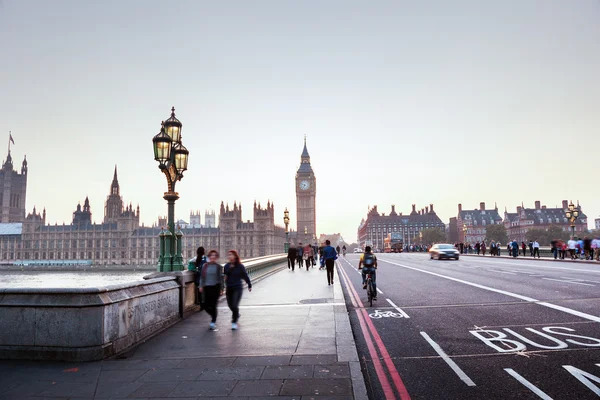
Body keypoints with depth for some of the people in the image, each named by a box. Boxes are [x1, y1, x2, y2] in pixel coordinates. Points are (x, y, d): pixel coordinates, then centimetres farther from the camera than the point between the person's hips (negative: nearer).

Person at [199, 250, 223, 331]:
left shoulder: (218, 266, 0)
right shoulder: (205, 265, 6)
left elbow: (221, 278, 2)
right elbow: (202, 276, 10)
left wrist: (221, 289, -1)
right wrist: (201, 286, 3)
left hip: (215, 287, -3)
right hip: (207, 287, 3)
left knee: (213, 305, -5)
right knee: (206, 306, 4)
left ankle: (213, 323, 8)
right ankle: (213, 316, 34)